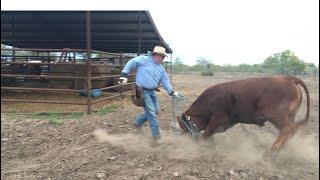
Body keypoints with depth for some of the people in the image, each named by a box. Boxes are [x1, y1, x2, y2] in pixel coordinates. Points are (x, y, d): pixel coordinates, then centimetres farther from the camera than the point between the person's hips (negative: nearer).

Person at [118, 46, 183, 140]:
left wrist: (172, 92, -2)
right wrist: (124, 75, -16)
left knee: (155, 110, 13)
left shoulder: (161, 68, 9)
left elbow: (165, 81, 8)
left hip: (152, 91, 8)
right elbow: (131, 63, -9)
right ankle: (156, 133, 8)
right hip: (142, 91, -8)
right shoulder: (144, 59, -10)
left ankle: (138, 122, 32)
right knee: (151, 112, -5)